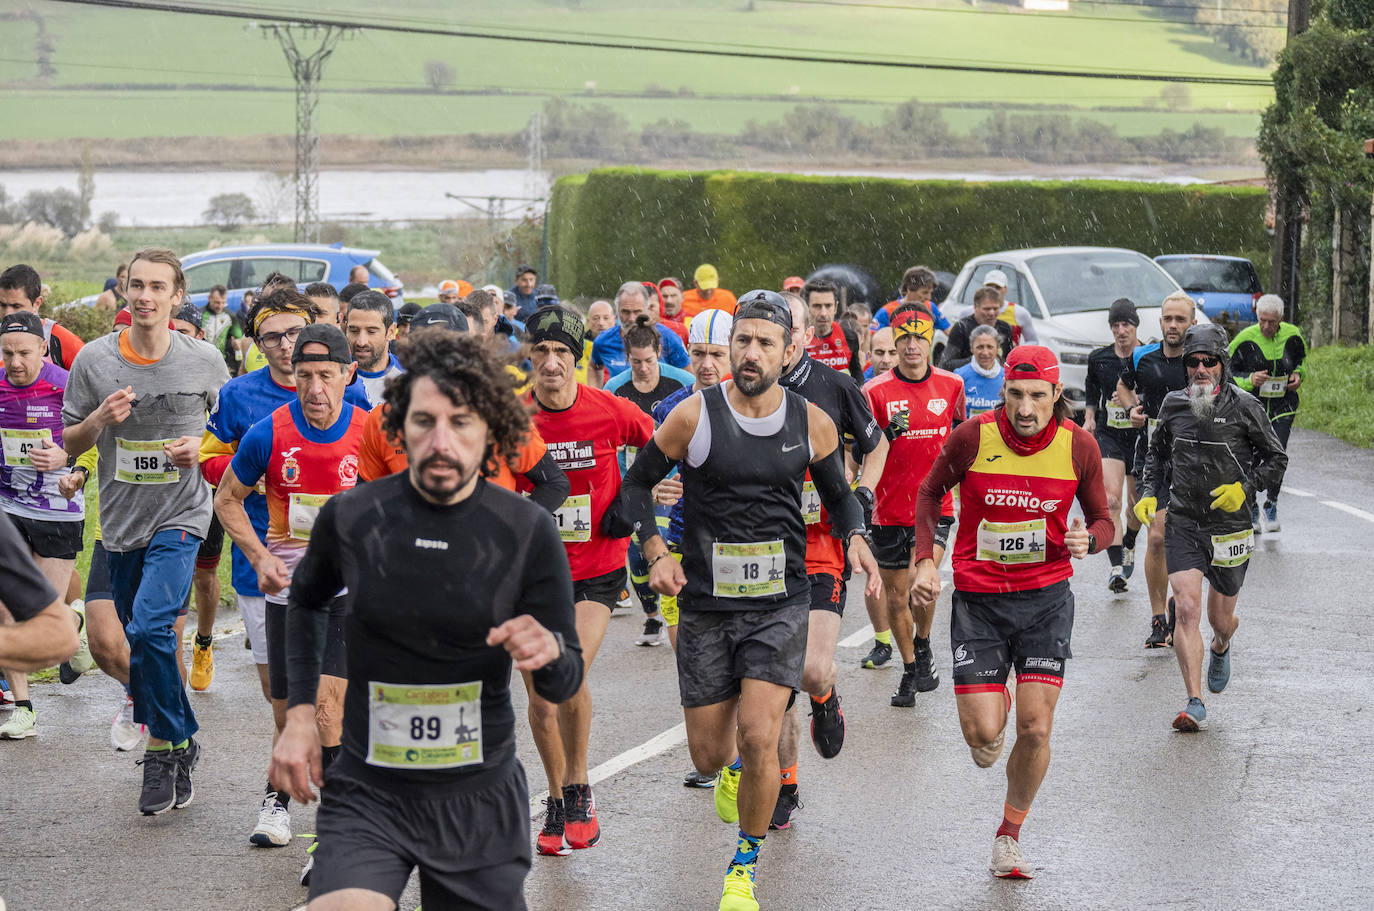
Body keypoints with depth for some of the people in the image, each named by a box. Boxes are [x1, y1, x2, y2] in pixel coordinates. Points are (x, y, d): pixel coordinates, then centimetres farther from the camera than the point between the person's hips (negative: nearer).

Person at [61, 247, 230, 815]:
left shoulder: (205, 361, -4)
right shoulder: (94, 360, -2)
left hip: (180, 517, -3)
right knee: (138, 641, 11)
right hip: (121, 519, 4)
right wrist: (99, 419, -15)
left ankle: (164, 750, -5)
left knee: (149, 627, -21)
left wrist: (202, 447, -11)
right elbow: (69, 444, 6)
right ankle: (180, 743, 28)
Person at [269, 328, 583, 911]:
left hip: (481, 800, 1)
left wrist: (547, 652, -25)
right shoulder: (351, 517, -5)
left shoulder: (526, 530, -7)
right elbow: (307, 600, 18)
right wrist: (299, 715, 9)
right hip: (367, 796, -1)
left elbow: (564, 686, -2)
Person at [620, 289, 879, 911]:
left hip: (779, 603, 0)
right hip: (705, 605, 0)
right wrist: (657, 553, -12)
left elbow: (837, 494, 16)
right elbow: (637, 484, 3)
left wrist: (856, 538, -5)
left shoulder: (812, 423, -1)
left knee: (760, 741, -15)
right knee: (708, 754, 5)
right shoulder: (695, 416, -8)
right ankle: (733, 766, 45)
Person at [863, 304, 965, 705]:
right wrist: (890, 432, -22)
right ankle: (909, 671, 25)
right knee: (896, 596, 6)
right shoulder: (876, 391, -6)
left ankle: (923, 646, 12)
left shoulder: (951, 385, 1)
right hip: (890, 508, 0)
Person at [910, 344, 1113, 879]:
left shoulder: (1078, 445, -7)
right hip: (978, 598, -1)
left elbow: (1102, 519, 6)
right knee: (983, 738, -6)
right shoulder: (973, 436, -11)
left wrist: (1088, 540, -18)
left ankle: (1010, 835, 19)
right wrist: (925, 560, -4)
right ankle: (994, 699, 34)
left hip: (1046, 598, 1)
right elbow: (931, 492, 7)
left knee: (1035, 729, -6)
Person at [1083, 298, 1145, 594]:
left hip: (1141, 435, -1)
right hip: (1108, 434, 1)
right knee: (1111, 500, -16)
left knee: (1137, 503, 11)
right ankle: (1117, 567, -20)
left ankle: (1129, 548, 41)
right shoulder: (1099, 358, 4)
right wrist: (1089, 419, 6)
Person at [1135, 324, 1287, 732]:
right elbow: (1158, 453, 19)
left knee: (1221, 618, 14)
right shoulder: (1173, 406, 1)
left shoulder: (1244, 407, -8)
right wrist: (1150, 493, 4)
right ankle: (1195, 706, -14)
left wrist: (1245, 488, -14)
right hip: (1183, 525, 1)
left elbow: (1276, 459, 1)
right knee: (1186, 609, -16)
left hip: (1230, 527, -1)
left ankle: (1221, 647, 53)